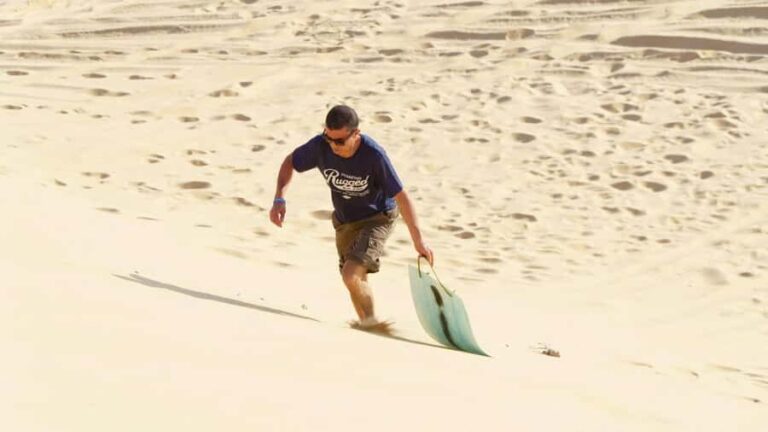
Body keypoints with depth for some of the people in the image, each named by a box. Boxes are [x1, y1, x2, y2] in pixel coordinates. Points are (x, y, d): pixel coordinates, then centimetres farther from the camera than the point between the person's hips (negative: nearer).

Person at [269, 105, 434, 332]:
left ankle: (371, 322, 1)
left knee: (351, 275, -23)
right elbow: (290, 162, -3)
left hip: (377, 218, -5)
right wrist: (279, 199, -18)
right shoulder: (320, 146, -22)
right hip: (344, 220, 5)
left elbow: (401, 196, -25)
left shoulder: (373, 155, -32)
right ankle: (366, 327, 40)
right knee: (357, 281, 17)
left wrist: (418, 240, -24)